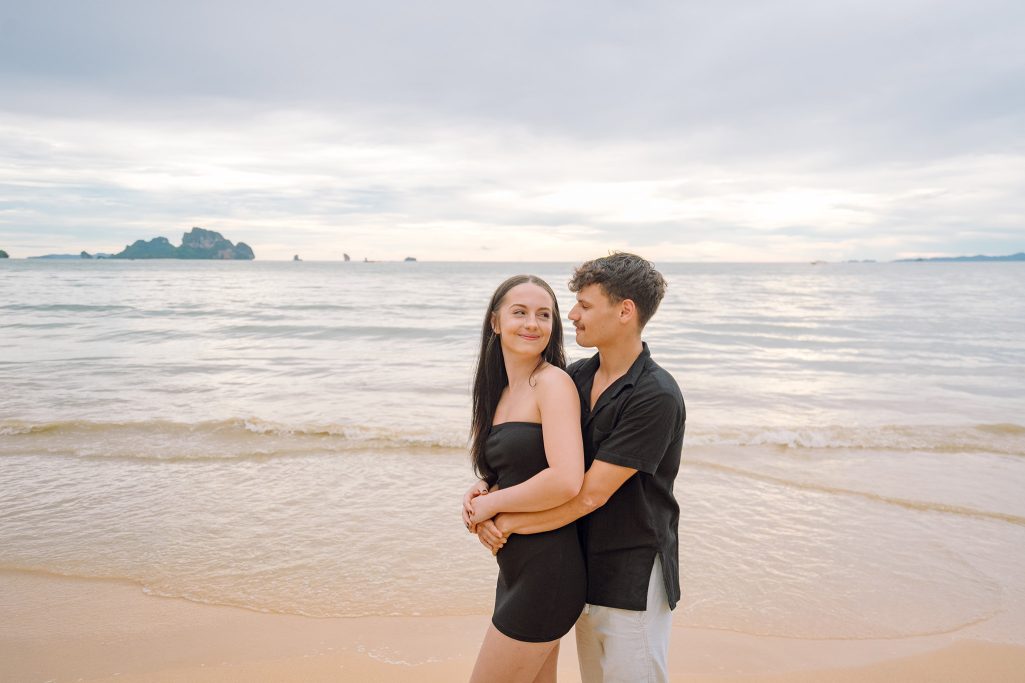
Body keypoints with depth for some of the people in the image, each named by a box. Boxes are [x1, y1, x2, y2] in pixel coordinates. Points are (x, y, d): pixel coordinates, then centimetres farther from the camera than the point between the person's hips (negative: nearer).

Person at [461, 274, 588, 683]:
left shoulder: (553, 381, -16)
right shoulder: (501, 390, 9)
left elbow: (566, 480, -28)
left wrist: (493, 503, -15)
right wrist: (482, 492, -2)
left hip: (546, 569, -8)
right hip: (517, 567, 8)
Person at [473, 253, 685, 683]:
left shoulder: (656, 397, -23)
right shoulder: (576, 377, 0)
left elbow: (590, 494, -24)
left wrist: (507, 523, -16)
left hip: (633, 580, -7)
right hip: (585, 567, 7)